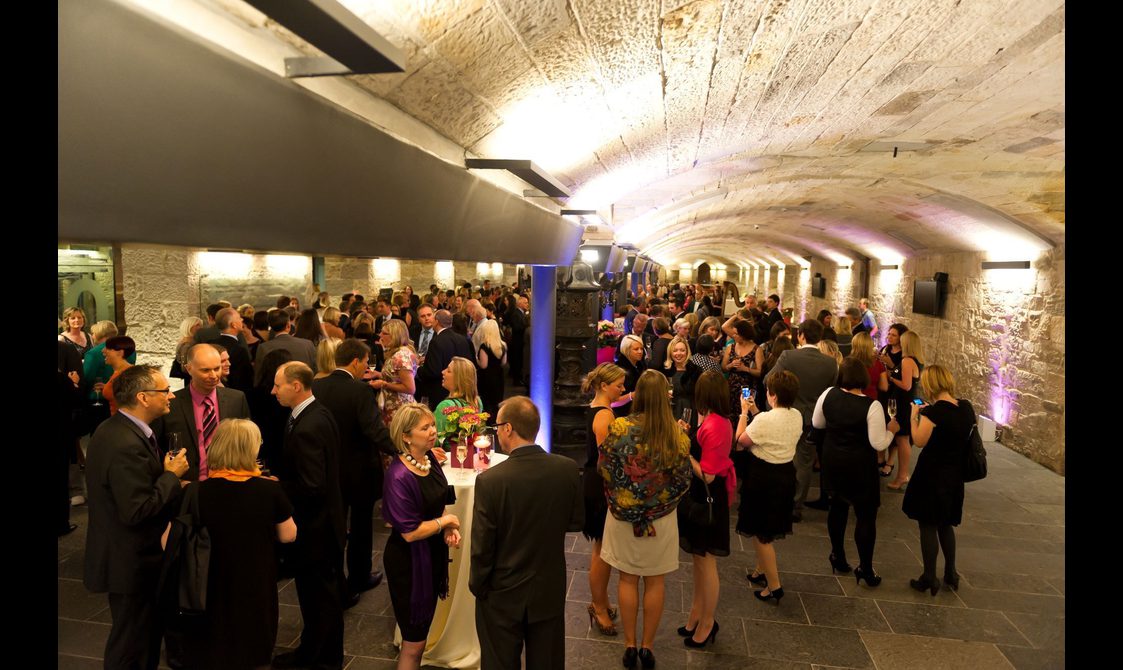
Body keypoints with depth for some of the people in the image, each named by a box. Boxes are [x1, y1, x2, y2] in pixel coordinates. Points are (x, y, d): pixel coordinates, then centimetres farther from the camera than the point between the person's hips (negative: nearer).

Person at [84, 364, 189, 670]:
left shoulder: (112, 428, 4)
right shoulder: (127, 445, -29)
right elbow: (137, 511, -30)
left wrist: (169, 482, 3)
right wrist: (171, 475, -19)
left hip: (122, 555, 10)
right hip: (132, 562, -10)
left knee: (143, 636, 26)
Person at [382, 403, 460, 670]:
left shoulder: (430, 458, -5)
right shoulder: (399, 476, -27)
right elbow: (410, 532, -25)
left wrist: (449, 529, -6)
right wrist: (446, 521, -13)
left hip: (433, 554, 7)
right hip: (409, 561, -7)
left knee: (423, 629, 24)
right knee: (414, 642, 10)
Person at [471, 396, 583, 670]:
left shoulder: (490, 480, -25)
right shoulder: (568, 469, -15)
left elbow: (482, 547, -17)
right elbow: (576, 522, -1)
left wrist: (477, 586, 0)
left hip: (503, 595, -3)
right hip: (550, 589, 3)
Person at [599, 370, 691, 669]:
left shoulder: (620, 428, -16)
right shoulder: (677, 435, -14)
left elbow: (604, 469, -7)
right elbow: (683, 481, -6)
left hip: (624, 514, 0)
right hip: (662, 518, 1)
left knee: (628, 580, 16)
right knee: (654, 582, 17)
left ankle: (630, 644, 28)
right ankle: (647, 645, 29)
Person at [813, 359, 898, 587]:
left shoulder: (829, 394, -10)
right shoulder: (871, 406, -22)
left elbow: (817, 423, 5)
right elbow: (879, 444, -18)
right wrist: (891, 430, 1)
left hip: (832, 461, 5)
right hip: (859, 465, -5)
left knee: (838, 504, 22)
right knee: (866, 514, 9)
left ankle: (838, 556, 34)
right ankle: (865, 569, 14)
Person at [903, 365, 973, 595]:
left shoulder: (933, 412, -22)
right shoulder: (966, 408, 0)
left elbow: (919, 441, -18)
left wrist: (914, 416, -6)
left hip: (932, 476, -7)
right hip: (955, 476, 7)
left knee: (928, 525, 6)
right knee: (946, 524, 22)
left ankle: (929, 579, 15)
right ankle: (951, 574, 32)